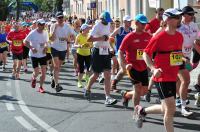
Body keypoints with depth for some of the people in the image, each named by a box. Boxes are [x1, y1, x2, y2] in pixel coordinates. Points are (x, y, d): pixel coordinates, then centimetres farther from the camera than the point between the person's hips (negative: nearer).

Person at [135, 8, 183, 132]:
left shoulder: (180, 36, 6)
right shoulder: (159, 37, -14)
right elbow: (146, 54, -9)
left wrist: (183, 60, 8)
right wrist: (153, 69, -22)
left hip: (173, 77, 7)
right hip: (162, 77, -7)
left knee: (166, 109, 15)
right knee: (170, 109, -10)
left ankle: (142, 111, 38)